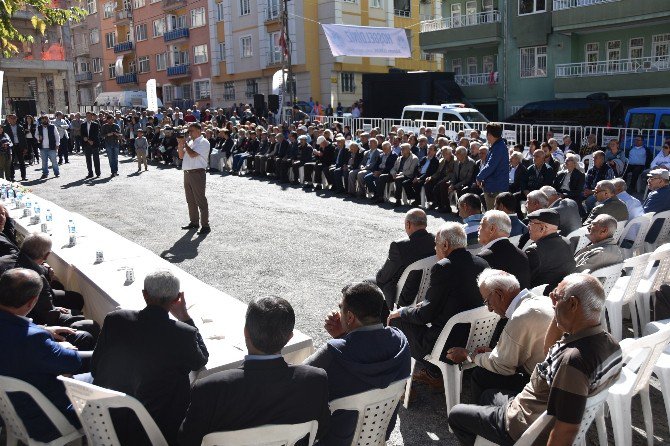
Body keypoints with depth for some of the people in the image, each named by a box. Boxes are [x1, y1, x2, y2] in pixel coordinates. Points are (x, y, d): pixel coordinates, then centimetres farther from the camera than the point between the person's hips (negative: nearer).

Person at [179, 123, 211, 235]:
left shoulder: (203, 142, -8)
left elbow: (193, 154, -19)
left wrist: (184, 143, -7)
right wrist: (180, 144, 4)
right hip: (187, 173, 9)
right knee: (190, 200, 14)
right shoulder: (191, 142, 18)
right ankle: (193, 222, 25)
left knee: (200, 200, -7)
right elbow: (181, 156, 18)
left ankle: (205, 226, -3)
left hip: (197, 173, -9)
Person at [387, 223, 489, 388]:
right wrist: (426, 305, 17)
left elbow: (425, 315, -15)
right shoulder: (482, 264, 3)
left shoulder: (443, 268, -20)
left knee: (396, 320, 7)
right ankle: (433, 373, 28)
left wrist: (400, 312, 3)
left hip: (447, 346, -8)